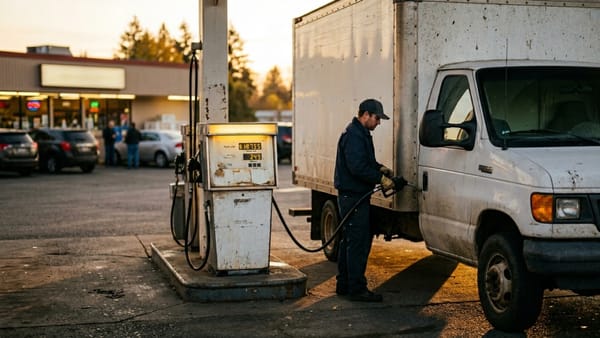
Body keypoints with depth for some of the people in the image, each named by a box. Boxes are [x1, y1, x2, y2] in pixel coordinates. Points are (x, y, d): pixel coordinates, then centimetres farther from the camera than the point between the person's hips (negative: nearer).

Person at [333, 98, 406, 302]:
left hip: (352, 196, 11)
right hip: (353, 196, -11)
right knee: (359, 242, -9)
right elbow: (357, 167, -24)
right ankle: (357, 289, -6)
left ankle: (344, 285, 23)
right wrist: (381, 179, -19)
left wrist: (380, 168, 10)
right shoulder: (354, 136, -16)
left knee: (349, 241, 15)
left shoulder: (360, 134, 18)